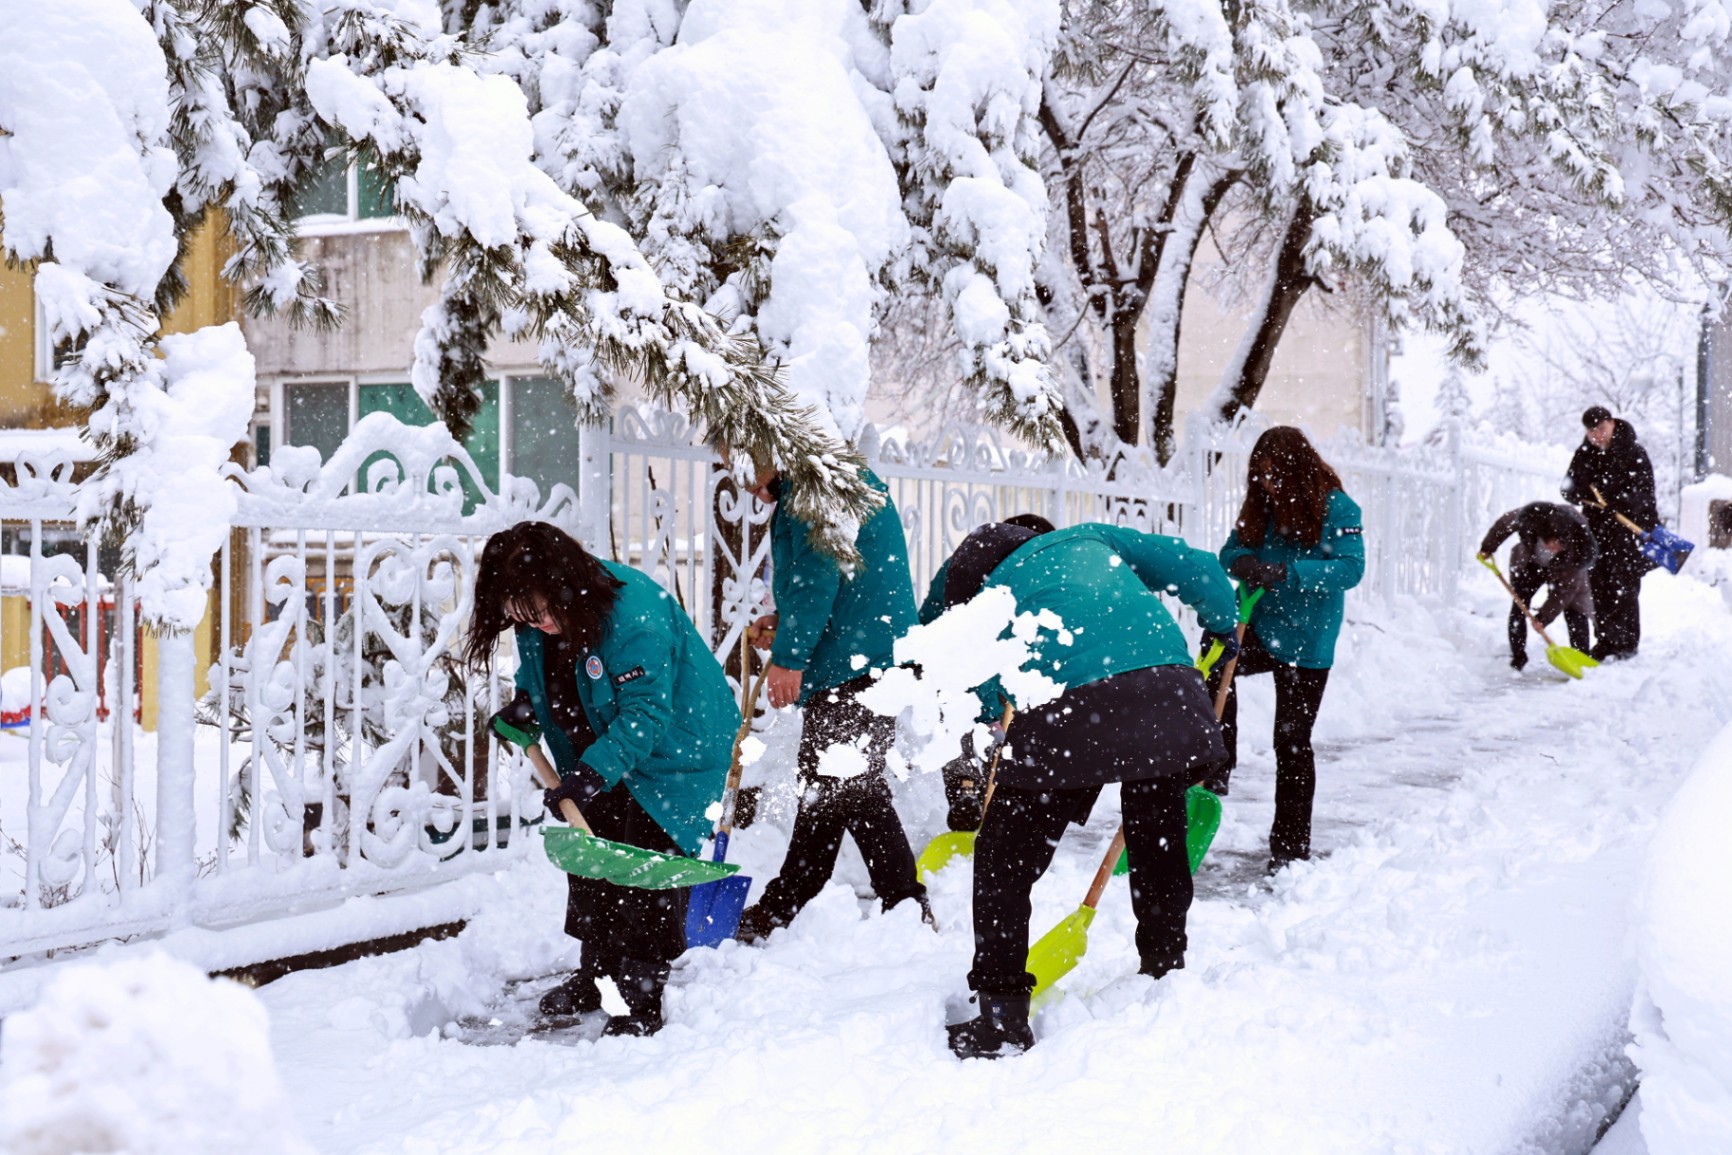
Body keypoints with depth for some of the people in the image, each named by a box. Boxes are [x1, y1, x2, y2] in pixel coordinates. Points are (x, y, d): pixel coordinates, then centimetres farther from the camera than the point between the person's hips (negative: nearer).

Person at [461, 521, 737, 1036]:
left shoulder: (634, 612, -33)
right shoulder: (539, 621, -8)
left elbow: (645, 713, -33)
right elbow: (542, 680, 15)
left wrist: (590, 774, -37)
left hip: (673, 748, -8)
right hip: (603, 756, 8)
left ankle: (648, 996, 0)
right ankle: (596, 974, 25)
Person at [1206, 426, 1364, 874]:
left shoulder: (1336, 507, -10)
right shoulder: (1261, 506, 7)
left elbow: (1351, 567, -20)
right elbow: (1230, 551, 8)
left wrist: (1284, 573, -30)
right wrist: (1243, 563, -18)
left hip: (1306, 644, -4)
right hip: (1259, 630, 4)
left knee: (1292, 740, 4)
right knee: (1216, 660, -29)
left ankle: (1291, 846, 17)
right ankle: (1214, 772, -20)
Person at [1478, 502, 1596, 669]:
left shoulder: (1579, 549, -40)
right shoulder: (1530, 517, -40)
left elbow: (1565, 588, -32)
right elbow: (1504, 523, -15)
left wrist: (1544, 616, -32)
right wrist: (1488, 547, -5)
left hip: (1564, 570, -2)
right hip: (1529, 564, 2)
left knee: (1573, 611, -11)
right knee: (1519, 606, -5)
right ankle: (1517, 659, 3)